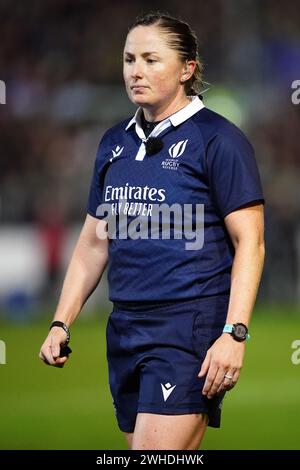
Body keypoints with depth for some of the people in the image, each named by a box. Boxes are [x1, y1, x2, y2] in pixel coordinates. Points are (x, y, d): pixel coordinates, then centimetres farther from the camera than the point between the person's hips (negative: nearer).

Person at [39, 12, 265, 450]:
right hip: (125, 327, 7)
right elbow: (94, 242, 21)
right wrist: (61, 323, 14)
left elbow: (249, 241, -9)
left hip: (189, 326, -7)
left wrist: (233, 333, -18)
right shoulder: (115, 143, 15)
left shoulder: (218, 139, -5)